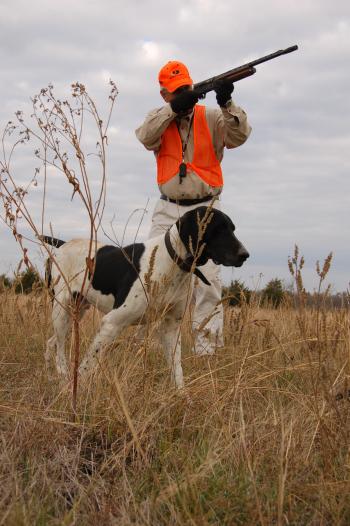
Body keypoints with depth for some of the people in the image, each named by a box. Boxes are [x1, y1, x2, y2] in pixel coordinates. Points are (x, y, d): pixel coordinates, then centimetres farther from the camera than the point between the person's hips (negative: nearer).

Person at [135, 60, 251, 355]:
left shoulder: (211, 118, 0)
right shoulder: (159, 118, 5)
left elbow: (239, 136, -16)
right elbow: (146, 137, -16)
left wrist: (227, 104, -33)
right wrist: (174, 108, -29)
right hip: (168, 210, 2)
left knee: (208, 278, -9)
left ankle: (207, 346, -4)